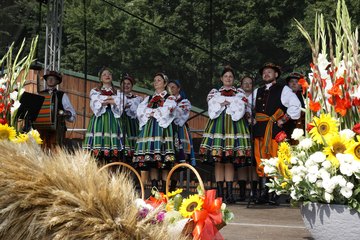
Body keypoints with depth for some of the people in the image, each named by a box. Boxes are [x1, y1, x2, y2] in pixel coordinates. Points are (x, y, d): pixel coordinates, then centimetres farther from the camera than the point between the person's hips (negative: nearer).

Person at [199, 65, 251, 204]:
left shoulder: (240, 93, 15)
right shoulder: (214, 92, 16)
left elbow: (240, 110, 0)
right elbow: (212, 110, 2)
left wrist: (223, 103, -2)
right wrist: (228, 104, -4)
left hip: (233, 126, 0)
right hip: (217, 126, 0)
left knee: (230, 162, -4)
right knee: (218, 162, -3)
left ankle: (229, 193, -1)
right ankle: (220, 193, 1)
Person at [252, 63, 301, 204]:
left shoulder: (283, 89, 7)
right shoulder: (257, 92, 22)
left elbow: (295, 105, -2)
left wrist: (283, 120, -7)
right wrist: (252, 119, 12)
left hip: (275, 130, -5)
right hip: (259, 130, 5)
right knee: (261, 162, 2)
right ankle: (263, 194, 6)